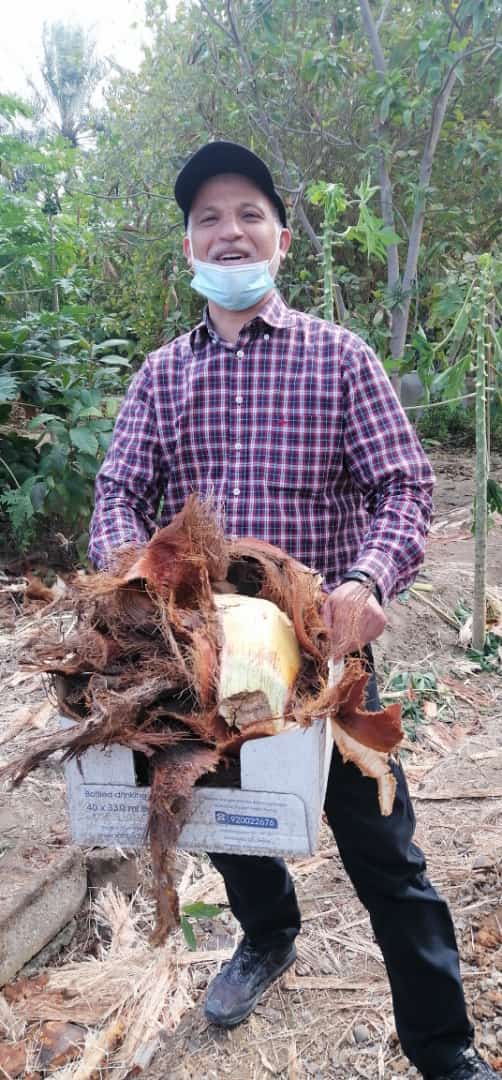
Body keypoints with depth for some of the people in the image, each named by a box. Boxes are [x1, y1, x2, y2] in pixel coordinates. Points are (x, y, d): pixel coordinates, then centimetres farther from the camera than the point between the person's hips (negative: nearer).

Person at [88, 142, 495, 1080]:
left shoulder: (337, 356, -2)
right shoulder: (161, 373, 8)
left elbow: (404, 485, -7)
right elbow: (118, 492, 2)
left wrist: (368, 578, -28)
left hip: (322, 648, -3)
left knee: (383, 852, 3)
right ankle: (267, 937, 54)